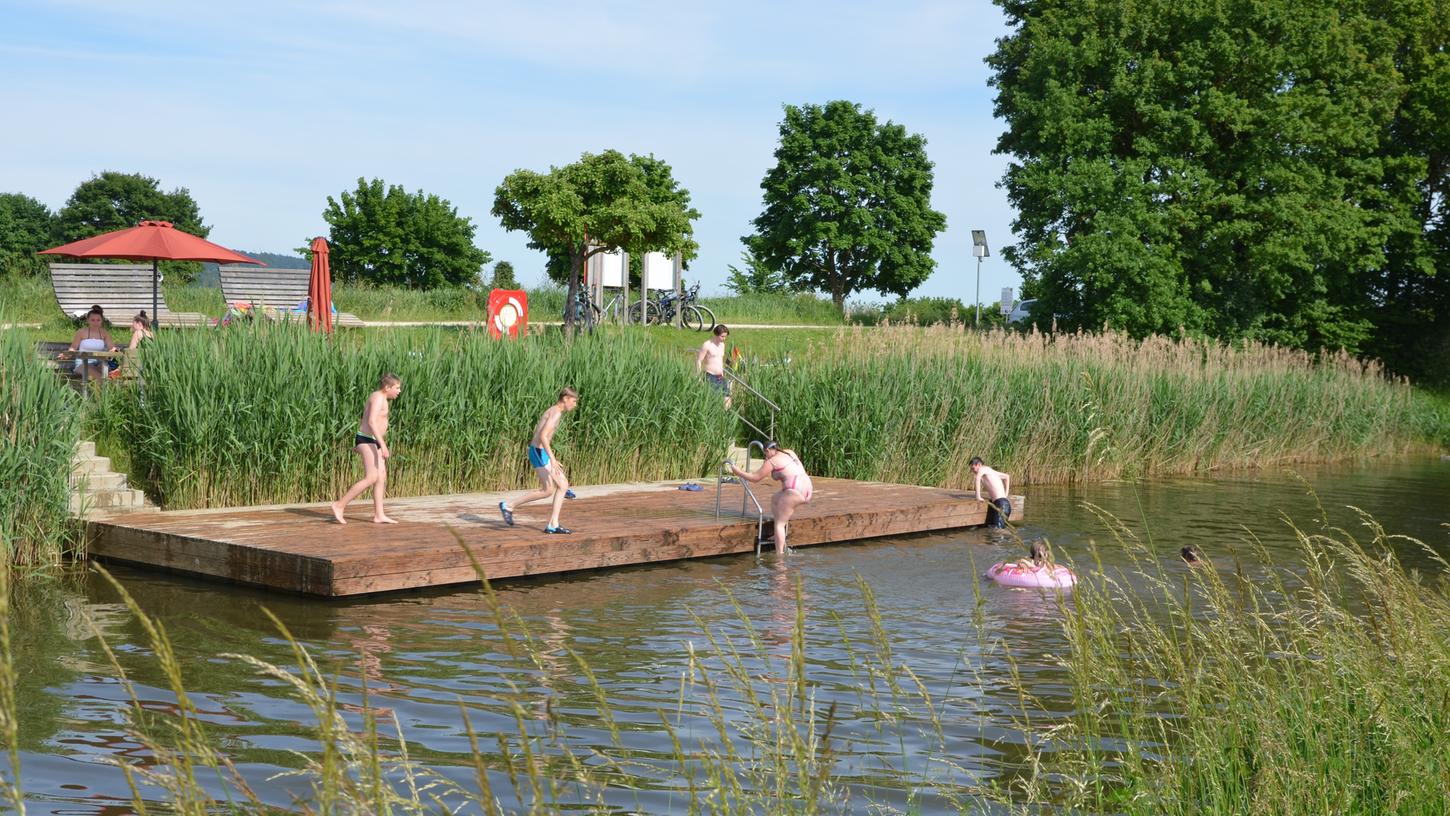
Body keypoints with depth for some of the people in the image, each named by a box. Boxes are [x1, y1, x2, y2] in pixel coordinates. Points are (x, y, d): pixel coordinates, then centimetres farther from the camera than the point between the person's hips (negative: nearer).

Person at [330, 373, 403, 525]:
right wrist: (383, 445, -28)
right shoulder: (378, 397, -13)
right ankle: (339, 505, -12)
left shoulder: (379, 398, 18)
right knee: (371, 478, -16)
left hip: (372, 442, 11)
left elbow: (362, 421, 25)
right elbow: (372, 422, -25)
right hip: (367, 440, -11)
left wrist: (357, 444, 28)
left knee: (381, 477, 5)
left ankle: (379, 515, 5)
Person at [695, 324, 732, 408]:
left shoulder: (722, 345, 15)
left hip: (720, 378, 7)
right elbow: (698, 361, -10)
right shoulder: (707, 345, -8)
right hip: (710, 377, -7)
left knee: (727, 399, 0)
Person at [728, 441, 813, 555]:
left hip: (795, 491, -9)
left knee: (779, 523, -1)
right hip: (807, 490, 9)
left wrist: (738, 473, 14)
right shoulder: (789, 452, 19)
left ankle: (779, 554, -11)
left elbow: (755, 478, 2)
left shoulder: (771, 461, -2)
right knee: (775, 500, 26)